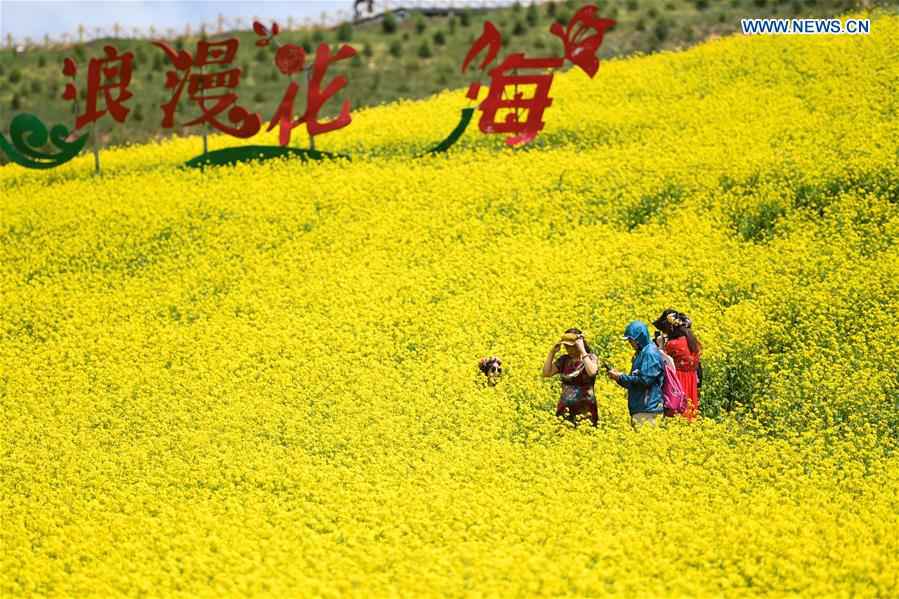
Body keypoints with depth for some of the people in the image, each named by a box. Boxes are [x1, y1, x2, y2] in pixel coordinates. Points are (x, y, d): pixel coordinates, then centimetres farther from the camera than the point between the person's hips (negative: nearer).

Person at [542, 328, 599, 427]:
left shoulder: (591, 358, -4)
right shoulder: (564, 360, 7)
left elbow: (591, 372, -26)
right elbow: (546, 373, -1)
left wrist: (582, 351, -22)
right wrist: (552, 352, -4)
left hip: (585, 410, -4)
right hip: (565, 409, 4)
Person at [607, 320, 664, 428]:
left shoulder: (650, 353, -11)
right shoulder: (640, 353, 19)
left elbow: (644, 380, -19)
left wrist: (620, 377, -11)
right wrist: (618, 377, 6)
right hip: (638, 408, 10)